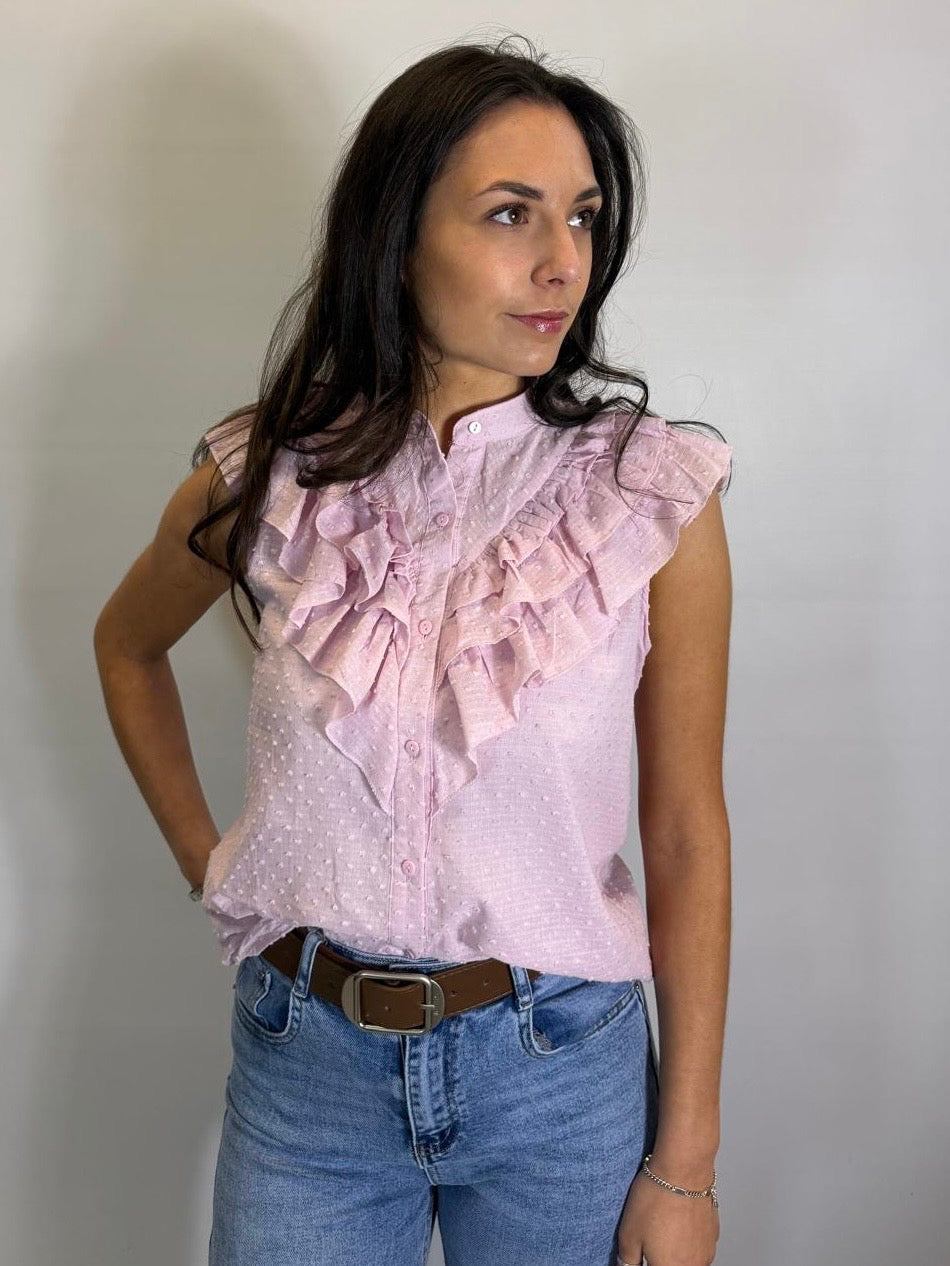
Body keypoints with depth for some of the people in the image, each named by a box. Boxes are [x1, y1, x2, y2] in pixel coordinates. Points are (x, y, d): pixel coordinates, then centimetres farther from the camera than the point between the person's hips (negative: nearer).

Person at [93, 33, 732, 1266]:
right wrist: (199, 856, 7)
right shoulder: (264, 480, -7)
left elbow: (687, 835, -8)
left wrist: (686, 1162, -5)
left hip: (558, 1062, -1)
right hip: (304, 1056, 1)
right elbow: (129, 643, 14)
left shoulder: (653, 495, -12)